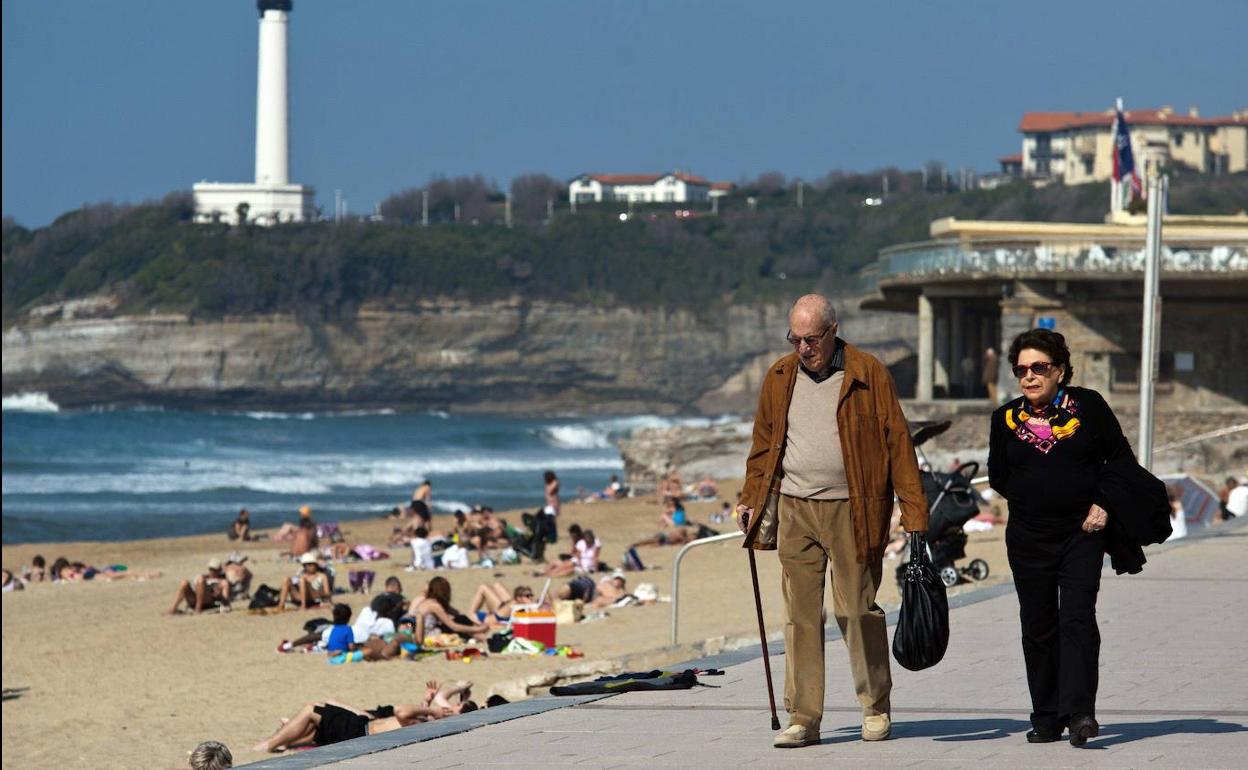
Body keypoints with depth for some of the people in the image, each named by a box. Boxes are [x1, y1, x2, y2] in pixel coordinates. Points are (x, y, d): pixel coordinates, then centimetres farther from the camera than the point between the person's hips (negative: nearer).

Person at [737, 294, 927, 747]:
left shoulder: (868, 375, -2)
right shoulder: (780, 378, 11)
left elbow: (898, 443, -4)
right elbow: (763, 445, 20)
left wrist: (914, 514, -8)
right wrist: (751, 500, 13)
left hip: (852, 510, -3)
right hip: (795, 510, 4)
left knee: (856, 610, -1)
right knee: (800, 614, 1)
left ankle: (876, 709, 15)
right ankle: (803, 719, 4)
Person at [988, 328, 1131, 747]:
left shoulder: (1088, 406, -1)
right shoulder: (1006, 418, 5)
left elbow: (1121, 458, 6)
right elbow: (998, 477, 15)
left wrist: (1103, 504, -5)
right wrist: (1033, 498, 4)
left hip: (1082, 535, -3)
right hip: (1028, 539, 3)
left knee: (1077, 619, -15)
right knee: (1038, 629, 4)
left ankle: (1080, 712, -21)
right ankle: (1046, 718, 11)